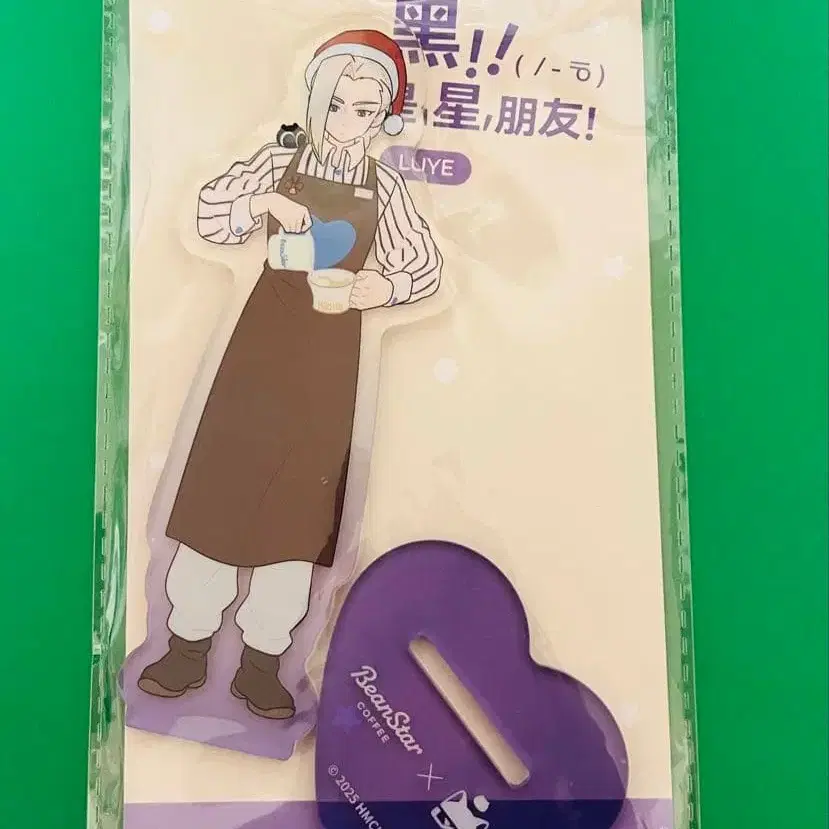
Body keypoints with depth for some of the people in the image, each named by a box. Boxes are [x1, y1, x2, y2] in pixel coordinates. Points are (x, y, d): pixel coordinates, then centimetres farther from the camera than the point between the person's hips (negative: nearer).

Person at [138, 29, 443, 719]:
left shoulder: (385, 185, 5)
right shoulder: (280, 162, 5)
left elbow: (427, 266, 5)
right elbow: (209, 216, 2)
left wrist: (389, 287, -15)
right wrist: (266, 203, -16)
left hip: (334, 355, 1)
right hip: (266, 334, 0)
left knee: (304, 500, 3)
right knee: (223, 485, 1)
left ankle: (261, 662, 17)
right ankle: (189, 646, 18)